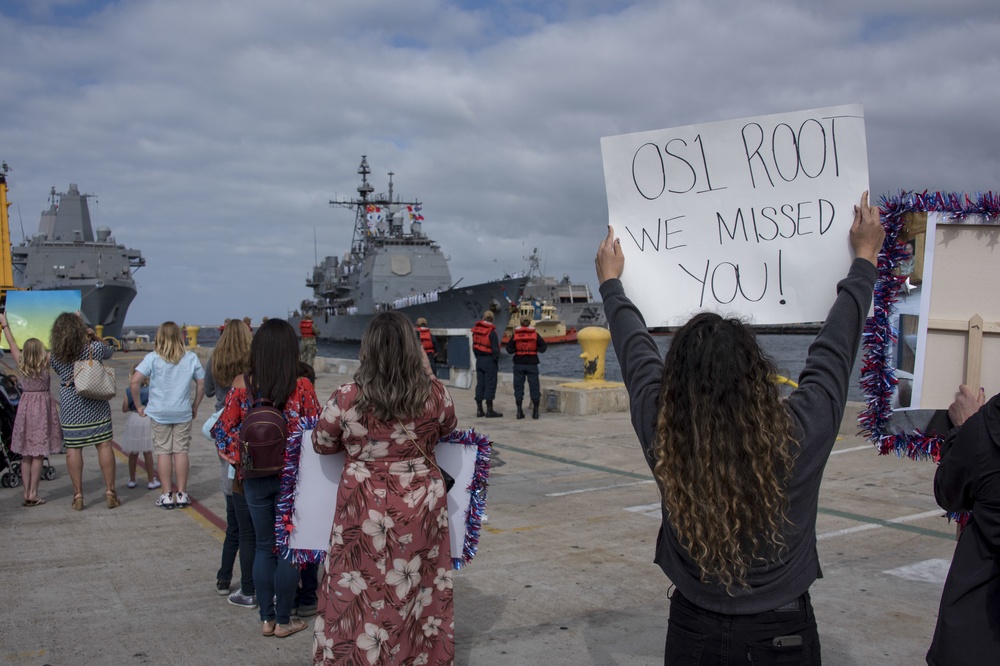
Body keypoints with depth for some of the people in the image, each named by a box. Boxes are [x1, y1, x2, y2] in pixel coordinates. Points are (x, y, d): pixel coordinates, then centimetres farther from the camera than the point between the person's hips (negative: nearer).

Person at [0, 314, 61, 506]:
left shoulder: (21, 364, 0)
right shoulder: (45, 363, -9)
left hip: (25, 407, 4)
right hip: (42, 408, -4)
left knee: (26, 454, 9)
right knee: (38, 454, -2)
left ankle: (27, 493, 10)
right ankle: (33, 494, -2)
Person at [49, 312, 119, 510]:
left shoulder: (56, 357, -7)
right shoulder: (95, 348, -9)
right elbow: (110, 351, 12)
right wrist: (95, 337, 5)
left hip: (70, 409, 1)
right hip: (96, 406, -1)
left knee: (73, 449, 5)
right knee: (104, 445, 5)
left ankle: (78, 495, 9)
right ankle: (110, 491, 8)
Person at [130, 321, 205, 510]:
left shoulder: (152, 358, -7)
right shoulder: (191, 358, -1)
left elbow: (135, 381, -14)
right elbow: (202, 383, 2)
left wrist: (138, 405, -3)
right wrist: (195, 406, 13)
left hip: (159, 413, -1)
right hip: (183, 413, 1)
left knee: (163, 452, 6)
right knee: (181, 451, 7)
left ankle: (167, 495, 9)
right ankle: (181, 494, 11)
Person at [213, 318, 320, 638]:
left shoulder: (242, 384, -7)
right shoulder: (301, 387, -14)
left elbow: (223, 430, -4)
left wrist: (237, 459, 6)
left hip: (255, 478, 3)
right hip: (291, 476, -2)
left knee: (264, 546, 15)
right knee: (289, 547, 10)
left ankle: (267, 618, 23)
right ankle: (283, 621, 19)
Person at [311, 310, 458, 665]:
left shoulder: (346, 398, -14)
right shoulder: (435, 394, -10)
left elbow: (322, 444, 2)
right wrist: (428, 376, 12)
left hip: (367, 509, -1)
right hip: (421, 506, 2)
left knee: (361, 591, 12)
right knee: (420, 589, 15)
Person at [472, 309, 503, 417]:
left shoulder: (476, 330, 6)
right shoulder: (491, 332, -15)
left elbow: (474, 346, 12)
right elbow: (495, 349, -16)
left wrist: (478, 357, 17)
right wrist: (497, 361, -6)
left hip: (479, 360, 7)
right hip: (489, 360, -7)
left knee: (480, 384, 10)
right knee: (490, 384, -2)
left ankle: (479, 409, 13)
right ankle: (489, 410, -2)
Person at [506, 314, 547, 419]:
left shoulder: (515, 334, 0)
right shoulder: (535, 334, -1)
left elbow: (509, 350, -5)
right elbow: (542, 348, -4)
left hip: (519, 364, 0)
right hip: (532, 363, 0)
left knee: (518, 387, 6)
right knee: (534, 387, 6)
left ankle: (519, 411, 2)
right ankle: (535, 411, 5)